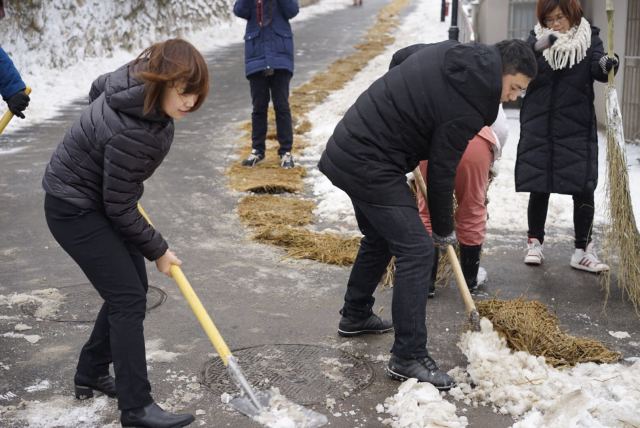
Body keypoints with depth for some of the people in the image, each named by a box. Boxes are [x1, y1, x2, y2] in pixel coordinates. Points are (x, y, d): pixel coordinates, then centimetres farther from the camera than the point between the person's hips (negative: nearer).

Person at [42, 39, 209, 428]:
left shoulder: (140, 81, -10)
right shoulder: (130, 133, -35)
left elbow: (98, 87, 14)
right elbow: (120, 209, -24)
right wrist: (158, 250, -11)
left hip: (101, 198, 9)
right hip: (75, 209, -9)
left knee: (130, 289, 12)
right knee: (128, 298, -11)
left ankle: (91, 373, 28)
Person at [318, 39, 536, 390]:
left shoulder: (450, 52, 4)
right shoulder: (466, 107, -21)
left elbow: (400, 56, 22)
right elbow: (441, 171, -12)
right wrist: (444, 230, 3)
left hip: (349, 147, 10)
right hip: (371, 165, -10)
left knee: (380, 237, 25)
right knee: (415, 251, -10)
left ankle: (355, 316, 42)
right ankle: (408, 357, -6)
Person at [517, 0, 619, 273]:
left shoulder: (589, 38, 1)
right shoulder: (537, 38, 3)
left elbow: (596, 69, -15)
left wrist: (605, 66, -39)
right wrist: (537, 49, -34)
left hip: (577, 127, -1)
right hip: (538, 126, 1)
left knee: (583, 189, -2)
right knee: (538, 187, 7)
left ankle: (582, 251, 7)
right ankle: (535, 243, 22)